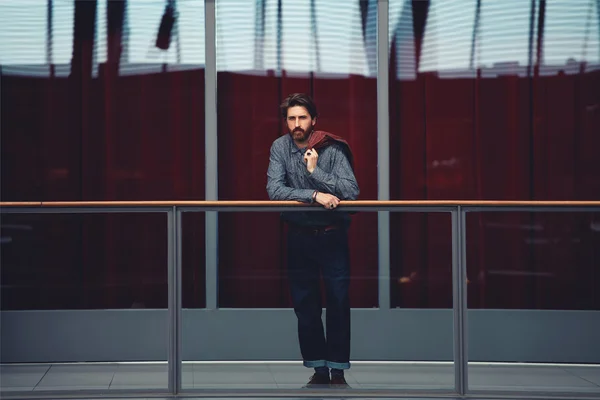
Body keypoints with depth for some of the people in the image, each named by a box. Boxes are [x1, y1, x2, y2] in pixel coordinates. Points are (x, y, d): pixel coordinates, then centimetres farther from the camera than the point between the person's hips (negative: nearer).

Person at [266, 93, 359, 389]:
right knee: (305, 306, 6)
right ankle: (318, 369, 15)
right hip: (299, 237, 2)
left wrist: (315, 170, -22)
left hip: (333, 236, -2)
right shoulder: (280, 147, -4)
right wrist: (314, 195, -26)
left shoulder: (333, 148, -11)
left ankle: (338, 370, 9)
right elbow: (274, 190, -16)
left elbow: (352, 191, -20)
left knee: (338, 304, 0)